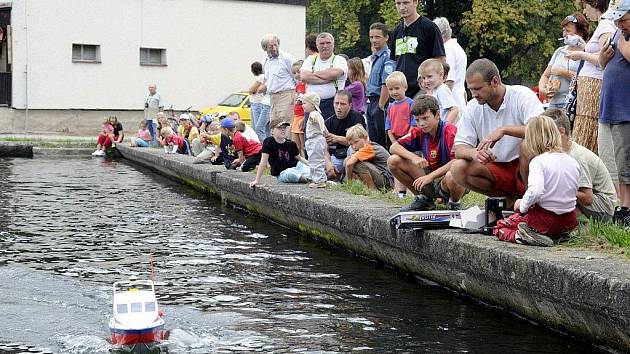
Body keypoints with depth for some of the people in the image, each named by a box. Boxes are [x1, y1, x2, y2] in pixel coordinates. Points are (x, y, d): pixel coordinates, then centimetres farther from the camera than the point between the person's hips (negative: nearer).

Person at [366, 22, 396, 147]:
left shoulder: (387, 57, -15)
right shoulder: (374, 57, 16)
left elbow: (386, 85, -21)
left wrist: (381, 106, -20)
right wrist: (370, 104, 19)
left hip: (381, 103, -9)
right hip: (371, 103, 10)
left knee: (382, 142, -5)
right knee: (373, 140, 14)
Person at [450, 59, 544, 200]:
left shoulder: (522, 96, -12)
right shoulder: (473, 107, 0)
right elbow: (459, 149, -4)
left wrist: (503, 130, -35)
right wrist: (474, 153, -27)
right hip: (498, 170, 4)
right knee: (458, 168, -19)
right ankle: (510, 199, -4)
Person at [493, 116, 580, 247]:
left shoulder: (538, 161, -14)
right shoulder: (573, 162, 5)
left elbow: (535, 191, -29)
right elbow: (574, 191, 12)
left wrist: (522, 205, -11)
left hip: (546, 219, -5)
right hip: (569, 222, 5)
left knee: (499, 226, 12)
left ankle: (519, 236, -16)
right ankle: (559, 235, 9)